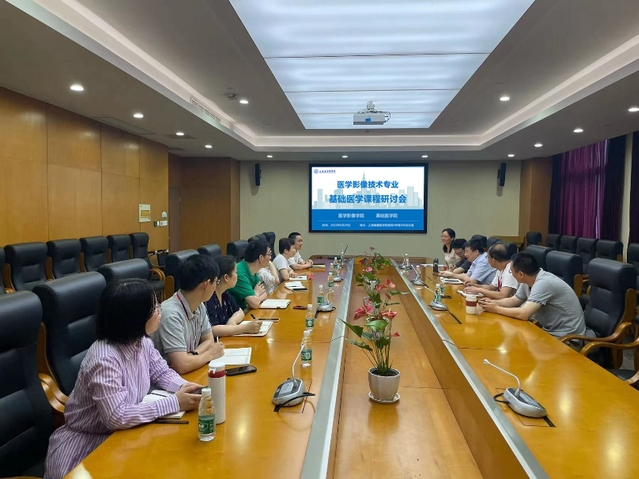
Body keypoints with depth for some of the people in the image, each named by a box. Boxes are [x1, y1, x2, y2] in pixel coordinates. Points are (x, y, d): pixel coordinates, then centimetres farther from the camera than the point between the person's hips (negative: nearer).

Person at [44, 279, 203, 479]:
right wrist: (174, 402, -29)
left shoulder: (141, 342, -6)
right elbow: (117, 417, -32)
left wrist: (183, 386, -14)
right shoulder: (104, 359, -31)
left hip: (120, 435, 7)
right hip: (87, 444, -6)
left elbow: (161, 372, 7)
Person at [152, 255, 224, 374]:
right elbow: (182, 365, -30)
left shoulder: (200, 306, -1)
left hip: (191, 373, 7)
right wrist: (210, 354, -13)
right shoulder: (171, 314, -26)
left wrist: (193, 356, -12)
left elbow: (209, 340, 8)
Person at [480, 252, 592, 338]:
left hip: (567, 337, -8)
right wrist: (493, 302, -4)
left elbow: (523, 314, -33)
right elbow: (513, 301, 14)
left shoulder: (543, 283, -27)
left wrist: (496, 309, -20)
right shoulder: (527, 282, -1)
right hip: (551, 330, 8)